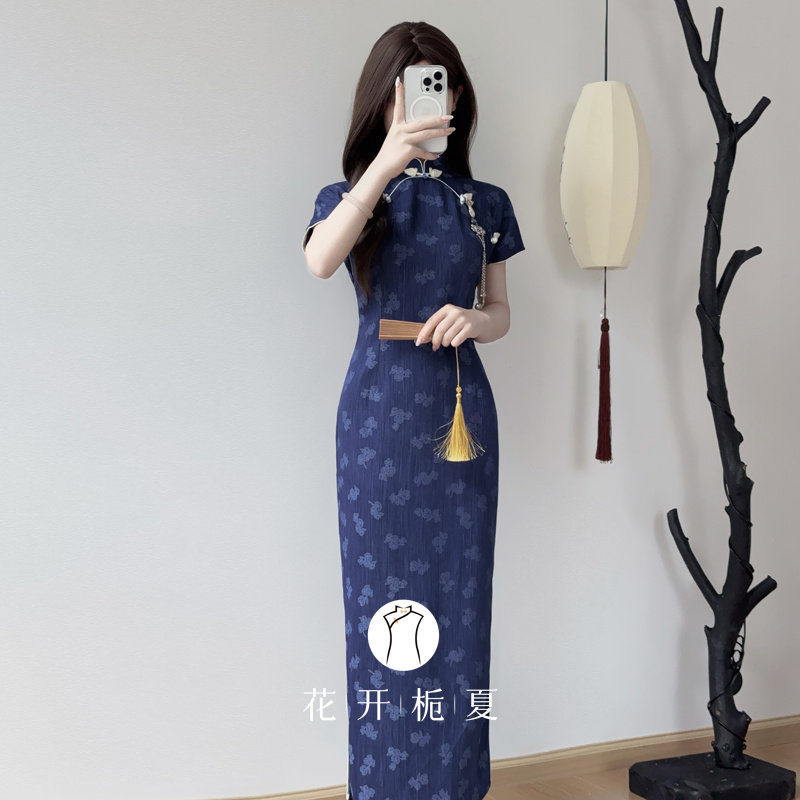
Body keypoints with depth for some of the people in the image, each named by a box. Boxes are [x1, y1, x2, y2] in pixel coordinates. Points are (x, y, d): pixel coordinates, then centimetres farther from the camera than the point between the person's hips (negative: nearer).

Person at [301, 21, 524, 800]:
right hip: (379, 414, -2)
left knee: (456, 597, 6)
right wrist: (386, 163, -33)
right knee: (384, 597, 2)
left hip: (460, 412, 2)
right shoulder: (351, 196, 2)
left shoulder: (483, 203, 8)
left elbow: (501, 314, 13)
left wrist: (473, 321, -11)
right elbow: (319, 261, -22)